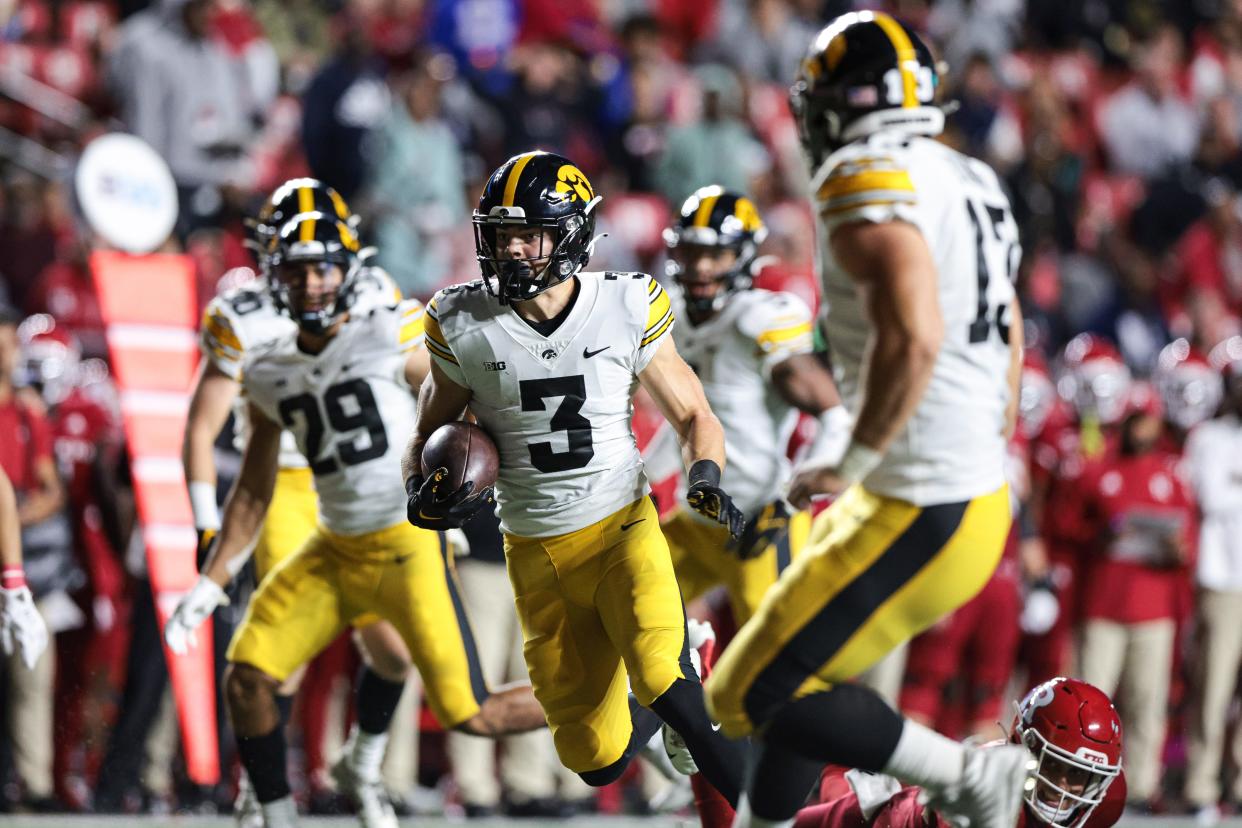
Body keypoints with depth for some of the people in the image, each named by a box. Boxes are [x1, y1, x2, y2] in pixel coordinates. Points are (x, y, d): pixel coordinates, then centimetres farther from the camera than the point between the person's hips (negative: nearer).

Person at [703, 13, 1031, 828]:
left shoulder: (870, 181, -15)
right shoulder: (974, 185, 13)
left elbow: (913, 339, -29)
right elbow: (1006, 361, 19)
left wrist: (851, 465, -18)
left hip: (917, 514, -9)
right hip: (978, 495, 9)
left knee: (755, 697, -1)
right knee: (793, 673, 19)